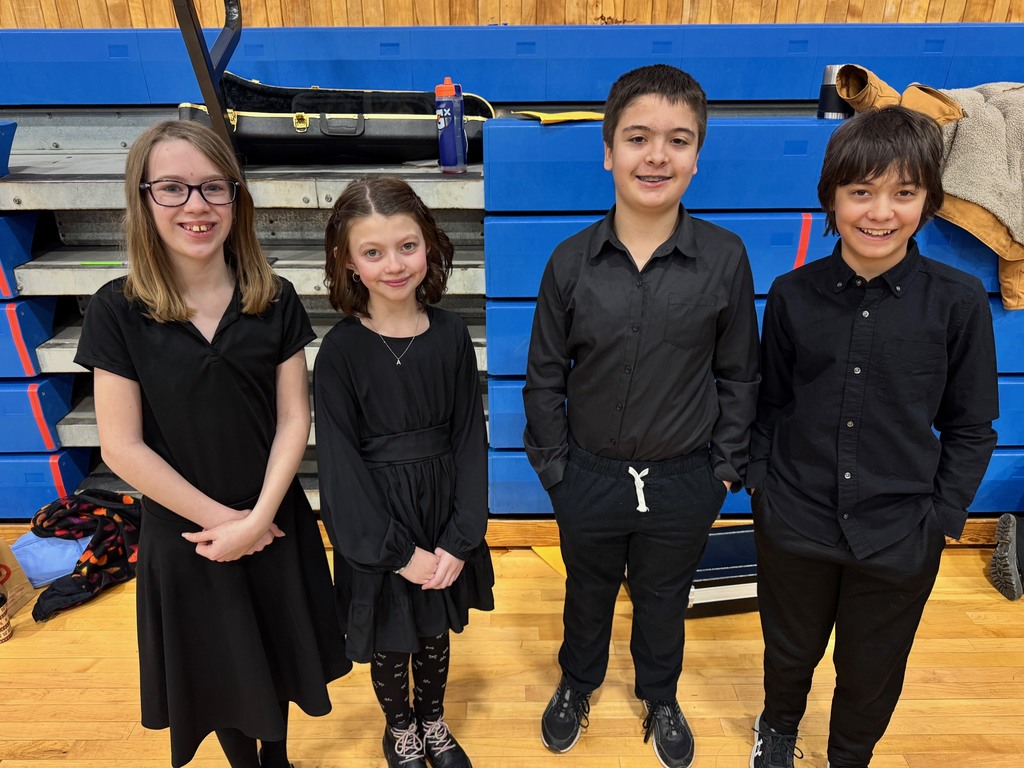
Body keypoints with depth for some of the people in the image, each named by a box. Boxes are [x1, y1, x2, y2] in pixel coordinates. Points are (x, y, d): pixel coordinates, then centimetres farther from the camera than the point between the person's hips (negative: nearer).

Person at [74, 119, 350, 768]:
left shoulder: (275, 301, -7)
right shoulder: (118, 310, -11)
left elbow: (294, 419, -7)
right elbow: (122, 446, -11)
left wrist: (257, 519, -14)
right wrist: (219, 518, -12)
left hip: (275, 525, 1)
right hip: (183, 533, -1)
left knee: (276, 657, 20)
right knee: (217, 669, 19)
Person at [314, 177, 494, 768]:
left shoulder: (451, 335, -8)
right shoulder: (341, 350, -14)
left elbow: (471, 439, -5)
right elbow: (341, 463, -13)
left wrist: (461, 540, -9)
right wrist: (400, 552, -13)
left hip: (444, 510, 3)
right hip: (376, 522, -2)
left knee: (437, 626, 22)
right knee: (389, 636, 18)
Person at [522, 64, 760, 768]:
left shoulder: (725, 257, -12)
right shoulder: (572, 260, -11)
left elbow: (738, 374, -2)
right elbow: (546, 375, -2)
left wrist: (726, 468, -2)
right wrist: (552, 465, -2)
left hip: (684, 481, 0)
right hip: (591, 475, 1)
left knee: (664, 601, 23)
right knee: (588, 592, 24)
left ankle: (660, 698, 54)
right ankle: (578, 685, 54)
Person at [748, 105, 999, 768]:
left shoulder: (959, 301, -9)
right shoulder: (794, 295, -6)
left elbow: (971, 427, -1)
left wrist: (942, 516, -6)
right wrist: (761, 483, -1)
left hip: (898, 538, 0)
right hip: (794, 524, 1)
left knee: (872, 674, 20)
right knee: (790, 650, 23)